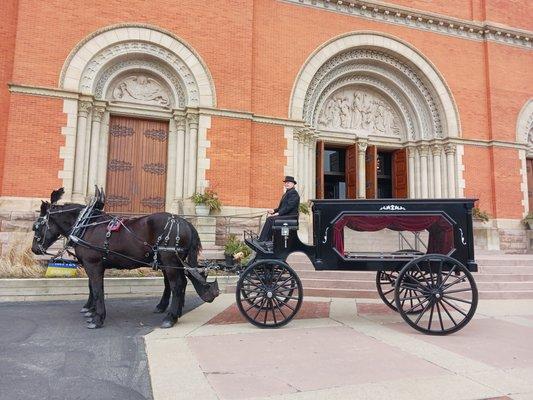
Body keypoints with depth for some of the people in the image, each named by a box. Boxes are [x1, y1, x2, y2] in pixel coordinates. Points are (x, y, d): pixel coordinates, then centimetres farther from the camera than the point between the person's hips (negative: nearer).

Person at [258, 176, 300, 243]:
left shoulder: (293, 193, -10)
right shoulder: (286, 193, 22)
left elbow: (289, 206, -20)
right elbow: (282, 207, 20)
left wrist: (278, 213, -21)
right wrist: (274, 210, 3)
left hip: (290, 216, -10)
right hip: (285, 215, 10)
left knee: (270, 219, -21)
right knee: (269, 218, -7)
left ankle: (262, 241, -18)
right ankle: (268, 240, -11)